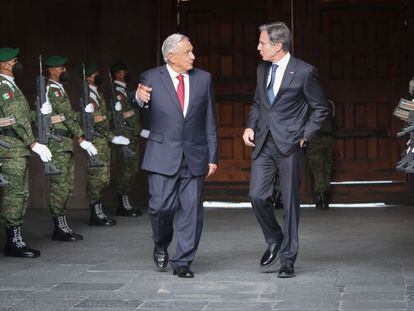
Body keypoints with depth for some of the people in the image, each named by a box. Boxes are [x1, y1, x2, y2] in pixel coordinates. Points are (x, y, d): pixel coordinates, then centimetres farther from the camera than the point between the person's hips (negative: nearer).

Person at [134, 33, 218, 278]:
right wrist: (139, 98, -30)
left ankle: (182, 262, 12)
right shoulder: (151, 78, 1)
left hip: (194, 157, 2)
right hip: (163, 156, -2)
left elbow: (210, 122, 10)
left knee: (191, 211, 2)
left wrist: (213, 157, 6)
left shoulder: (204, 79, 8)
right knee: (161, 206, -6)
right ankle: (161, 245, 24)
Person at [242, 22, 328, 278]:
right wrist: (250, 126, 8)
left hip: (289, 144, -5)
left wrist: (305, 136, -8)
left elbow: (321, 108, -1)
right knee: (257, 196, -4)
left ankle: (288, 259, 11)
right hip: (263, 144, 5)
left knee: (290, 202, 1)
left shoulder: (304, 72, -7)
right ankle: (274, 241, 22)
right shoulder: (262, 69, 12)